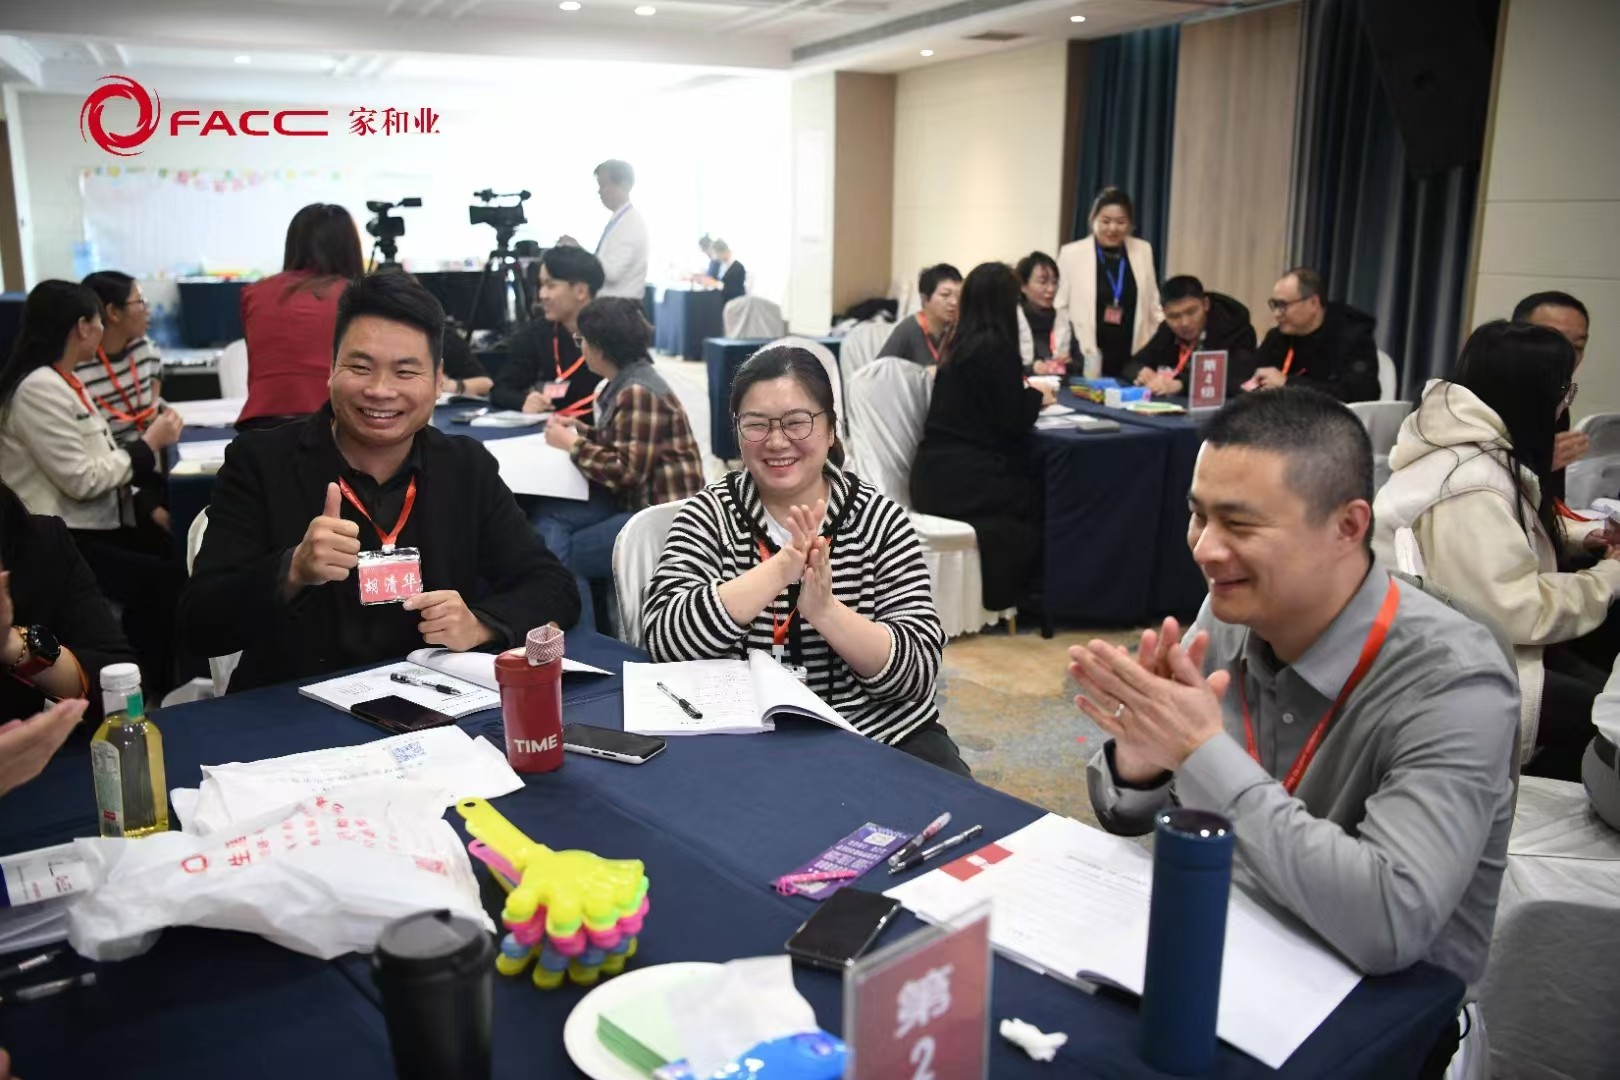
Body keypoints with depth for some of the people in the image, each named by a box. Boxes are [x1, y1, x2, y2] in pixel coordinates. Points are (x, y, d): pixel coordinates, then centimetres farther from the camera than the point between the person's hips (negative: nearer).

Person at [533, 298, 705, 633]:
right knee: (547, 514, -5)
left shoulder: (639, 393, -18)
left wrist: (572, 444, -11)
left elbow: (627, 471, -22)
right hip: (633, 502, 9)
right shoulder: (622, 383, 12)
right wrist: (579, 429, 8)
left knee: (558, 554, -7)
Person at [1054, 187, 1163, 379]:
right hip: (1088, 364, -3)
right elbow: (1060, 311, 1)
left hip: (1133, 360, 3)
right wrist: (1059, 362, -3)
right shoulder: (1071, 254, -1)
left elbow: (1153, 306, 14)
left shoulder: (1143, 250, 8)